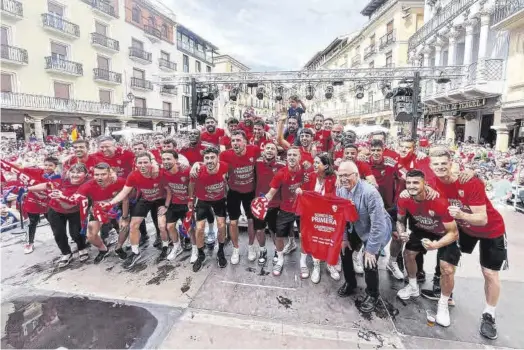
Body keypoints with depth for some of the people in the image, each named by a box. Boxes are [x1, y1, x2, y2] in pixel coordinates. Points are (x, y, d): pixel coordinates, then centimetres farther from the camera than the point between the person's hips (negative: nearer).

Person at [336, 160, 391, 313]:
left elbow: (378, 224, -30)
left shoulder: (370, 192, -34)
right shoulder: (340, 189, -13)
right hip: (356, 228, 6)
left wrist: (371, 249, -26)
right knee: (344, 250, 5)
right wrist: (344, 237, -2)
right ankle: (350, 283, 33)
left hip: (378, 230, -6)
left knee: (369, 262, -13)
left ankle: (372, 295, 17)